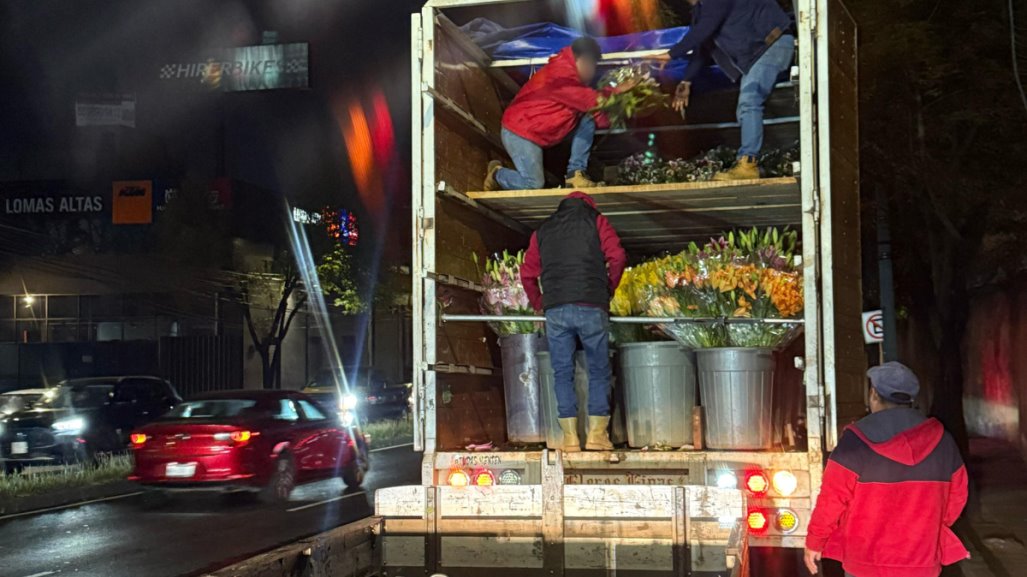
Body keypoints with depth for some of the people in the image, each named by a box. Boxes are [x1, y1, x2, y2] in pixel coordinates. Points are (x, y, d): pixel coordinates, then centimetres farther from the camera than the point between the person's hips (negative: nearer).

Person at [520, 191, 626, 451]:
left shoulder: (543, 230, 20)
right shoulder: (595, 221, 12)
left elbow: (527, 274, 15)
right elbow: (616, 257, -1)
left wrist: (539, 304, 24)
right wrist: (608, 291, 11)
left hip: (555, 310, 2)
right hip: (591, 307, -2)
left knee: (562, 372, 5)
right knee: (598, 370, 6)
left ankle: (570, 437, 1)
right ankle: (597, 434, 0)